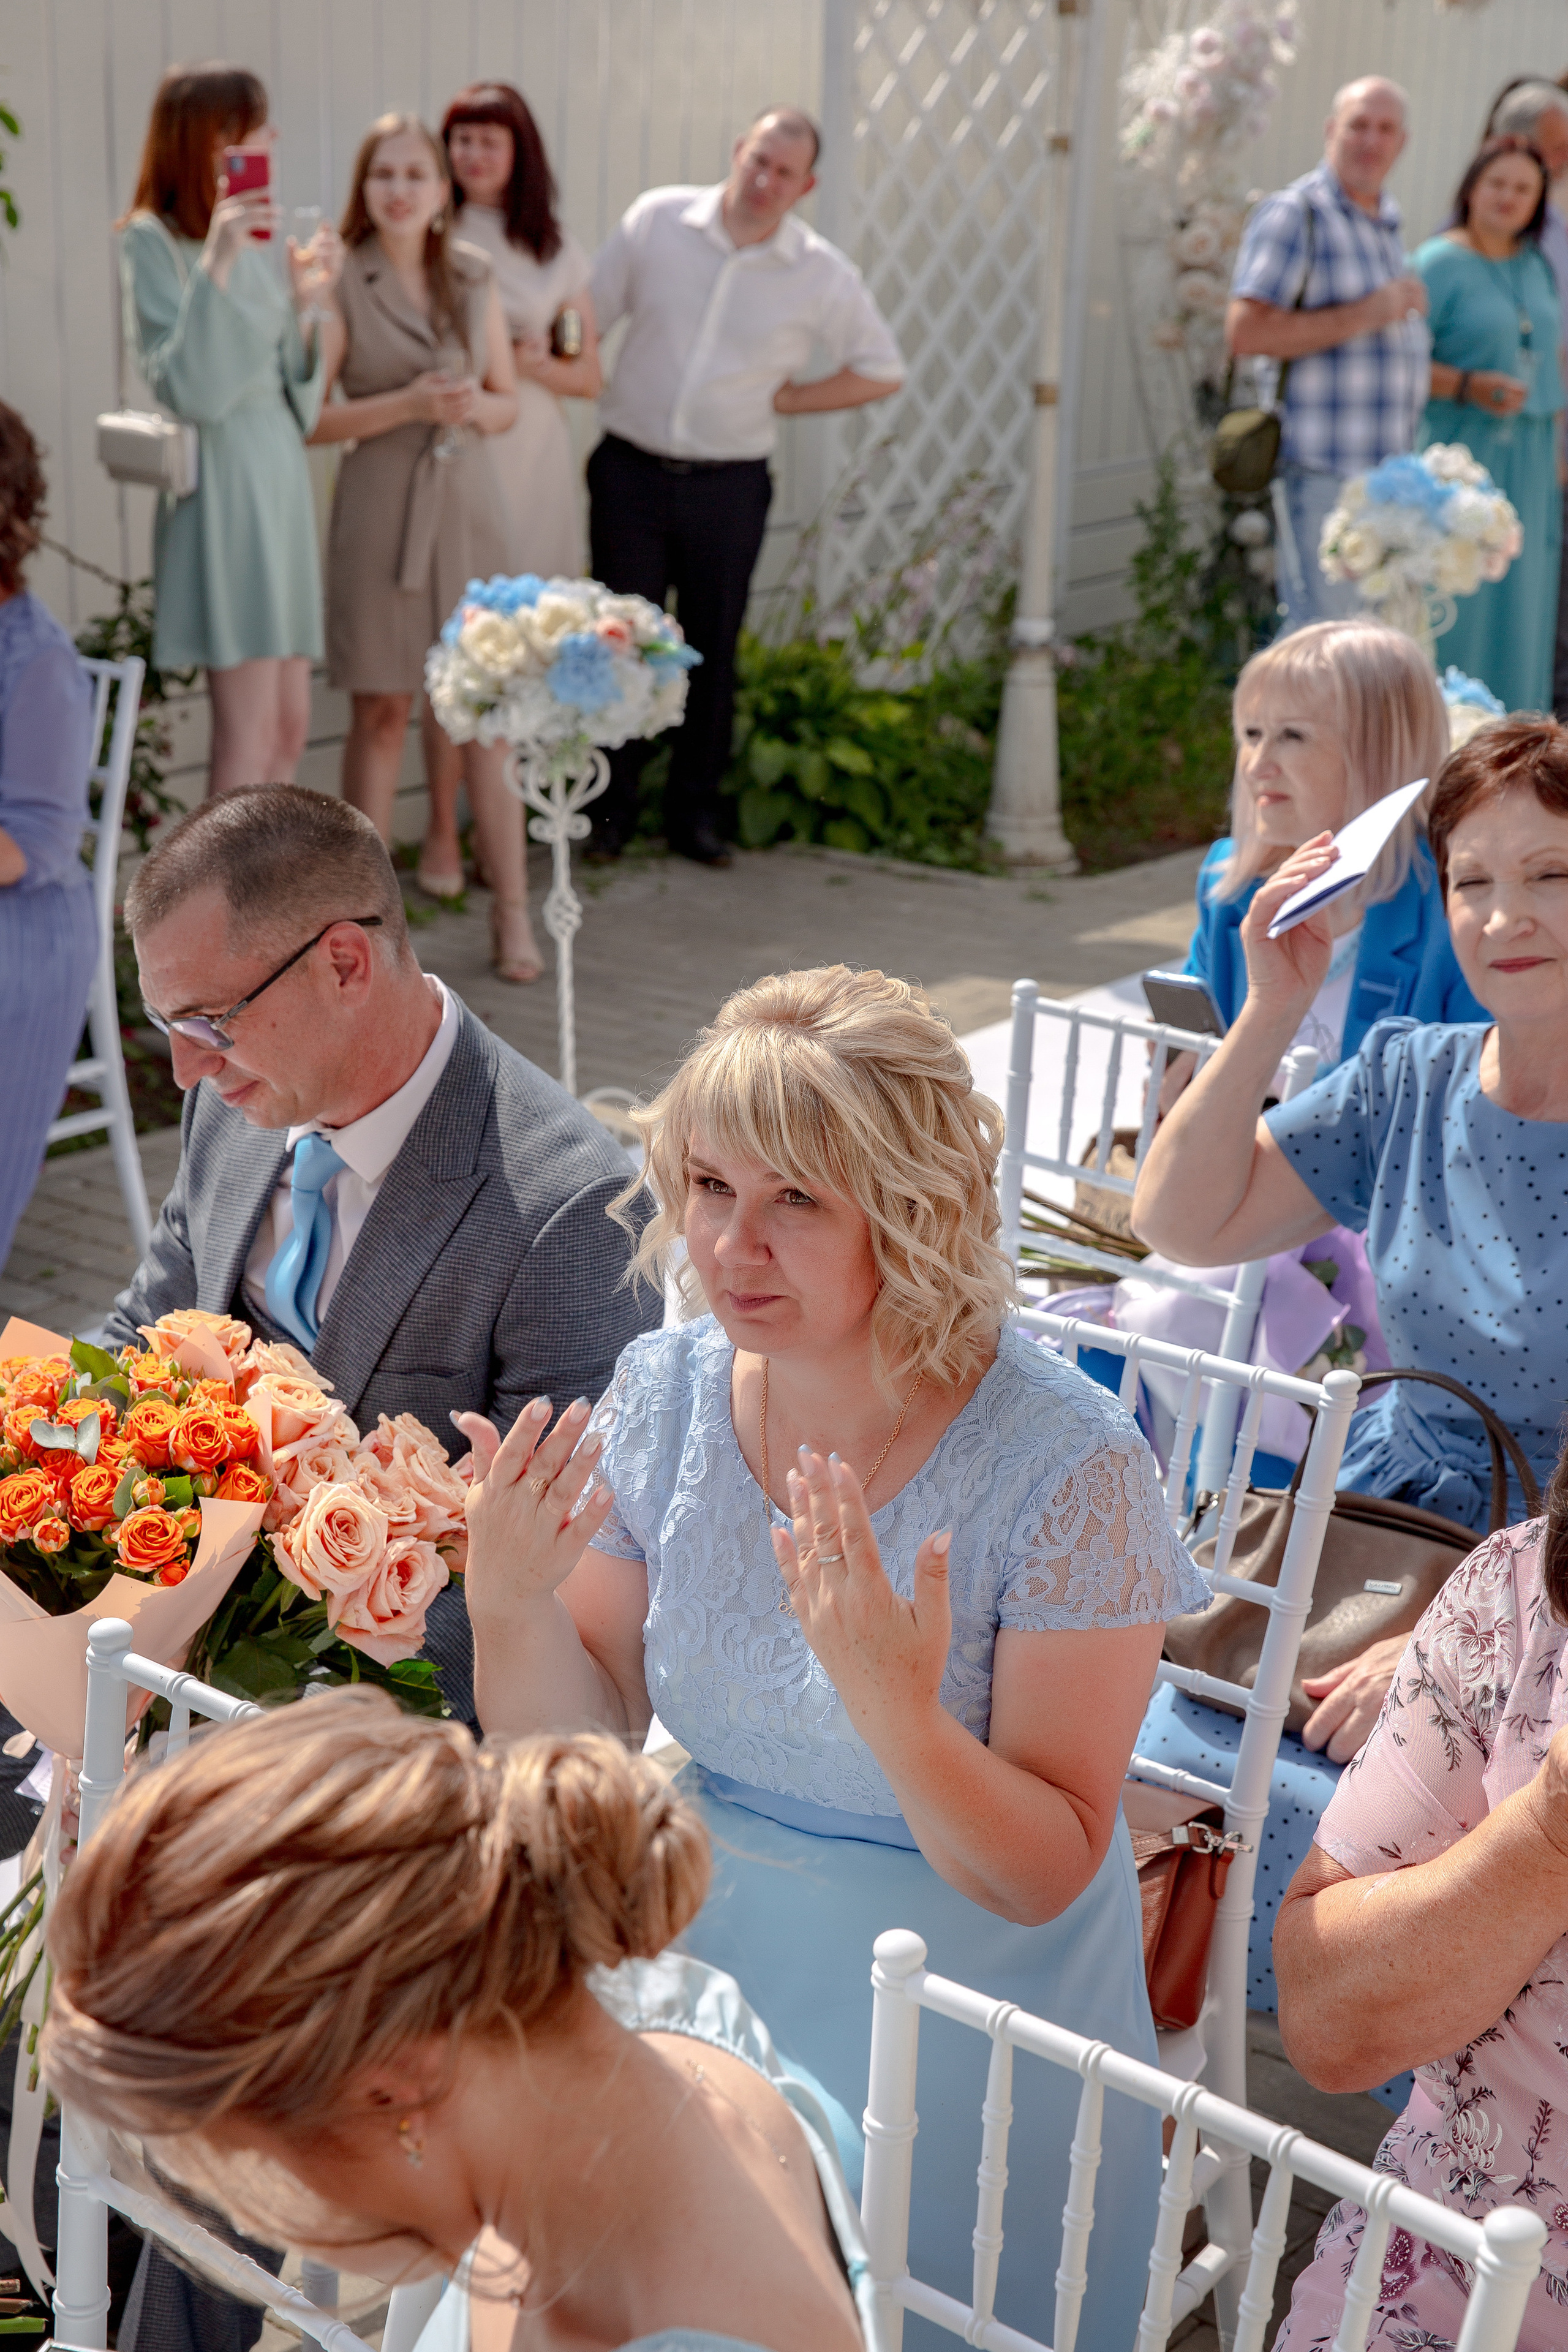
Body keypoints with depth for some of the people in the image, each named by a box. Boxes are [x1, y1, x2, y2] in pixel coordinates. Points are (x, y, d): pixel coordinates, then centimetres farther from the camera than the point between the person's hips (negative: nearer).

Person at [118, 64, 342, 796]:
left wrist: (304, 303, 2)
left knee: (289, 725, 6)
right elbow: (188, 391, -16)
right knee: (249, 729, -12)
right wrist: (215, 266, -21)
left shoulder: (254, 239, 16)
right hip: (221, 485, -8)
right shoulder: (152, 241, -5)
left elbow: (296, 404, 14)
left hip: (281, 479, 8)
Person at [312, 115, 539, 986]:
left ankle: (513, 912, 8)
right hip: (380, 511, -3)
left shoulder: (476, 277, 8)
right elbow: (306, 415, -8)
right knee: (381, 712, 2)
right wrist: (407, 404, -18)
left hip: (468, 503, 3)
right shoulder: (341, 284, -3)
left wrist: (477, 406, -9)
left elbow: (509, 402, 14)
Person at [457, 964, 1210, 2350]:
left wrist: (897, 1713, -37)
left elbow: (1044, 1876, -20)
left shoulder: (1065, 1464, -23)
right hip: (703, 1966, 4)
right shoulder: (667, 1392, -9)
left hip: (959, 2025, -4)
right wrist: (510, 1601, -22)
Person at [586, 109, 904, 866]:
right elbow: (582, 320, 6)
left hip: (728, 487, 0)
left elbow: (882, 371, 7)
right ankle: (609, 808, 15)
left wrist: (785, 399, 0)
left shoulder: (821, 275, -2)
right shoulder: (657, 220, -1)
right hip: (631, 471, 0)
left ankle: (694, 810, 22)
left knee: (711, 653, 7)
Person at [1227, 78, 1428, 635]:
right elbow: (1245, 333, -19)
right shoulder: (1295, 214, -8)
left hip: (1383, 469, 9)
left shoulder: (1386, 222, 19)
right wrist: (1366, 315, -18)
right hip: (1321, 472, -9)